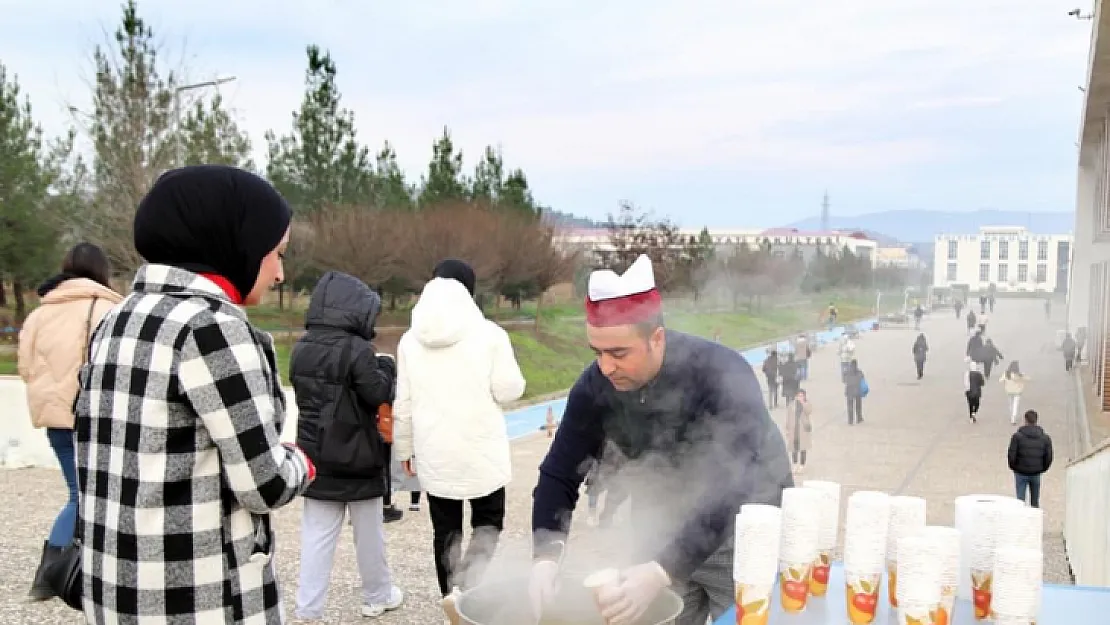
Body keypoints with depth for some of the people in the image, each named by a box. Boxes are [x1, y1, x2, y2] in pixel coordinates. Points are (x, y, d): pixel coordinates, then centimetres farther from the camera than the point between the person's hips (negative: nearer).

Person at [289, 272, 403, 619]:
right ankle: (377, 597, 27)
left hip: (316, 456, 5)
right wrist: (386, 368, 2)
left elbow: (304, 394, 12)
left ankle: (308, 608, 9)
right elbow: (378, 395, -14)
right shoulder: (357, 349, -18)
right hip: (357, 458, -5)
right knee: (368, 533, 12)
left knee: (316, 535, 9)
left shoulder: (302, 349, 3)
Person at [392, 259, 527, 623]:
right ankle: (467, 589, -10)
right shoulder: (489, 334, -11)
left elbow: (403, 404, 4)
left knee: (445, 530, 15)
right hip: (482, 450, -2)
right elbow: (508, 390, -8)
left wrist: (404, 449, 15)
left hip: (434, 453, 3)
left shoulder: (411, 339, 0)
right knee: (488, 524, 14)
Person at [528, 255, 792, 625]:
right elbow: (559, 476, -12)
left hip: (742, 523, -4)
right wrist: (546, 555, -29)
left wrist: (663, 572, -47)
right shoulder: (595, 387, -17)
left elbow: (730, 491, -37)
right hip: (667, 527, 4)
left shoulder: (723, 376, -31)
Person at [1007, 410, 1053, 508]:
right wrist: (1042, 469, 15)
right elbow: (1049, 457, 0)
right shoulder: (1045, 438, -1)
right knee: (1035, 501, 13)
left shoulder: (1017, 436, -11)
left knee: (1020, 500, 3)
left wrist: (1013, 467, 7)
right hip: (1036, 474, 2)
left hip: (1021, 473, -2)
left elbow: (1011, 455, -11)